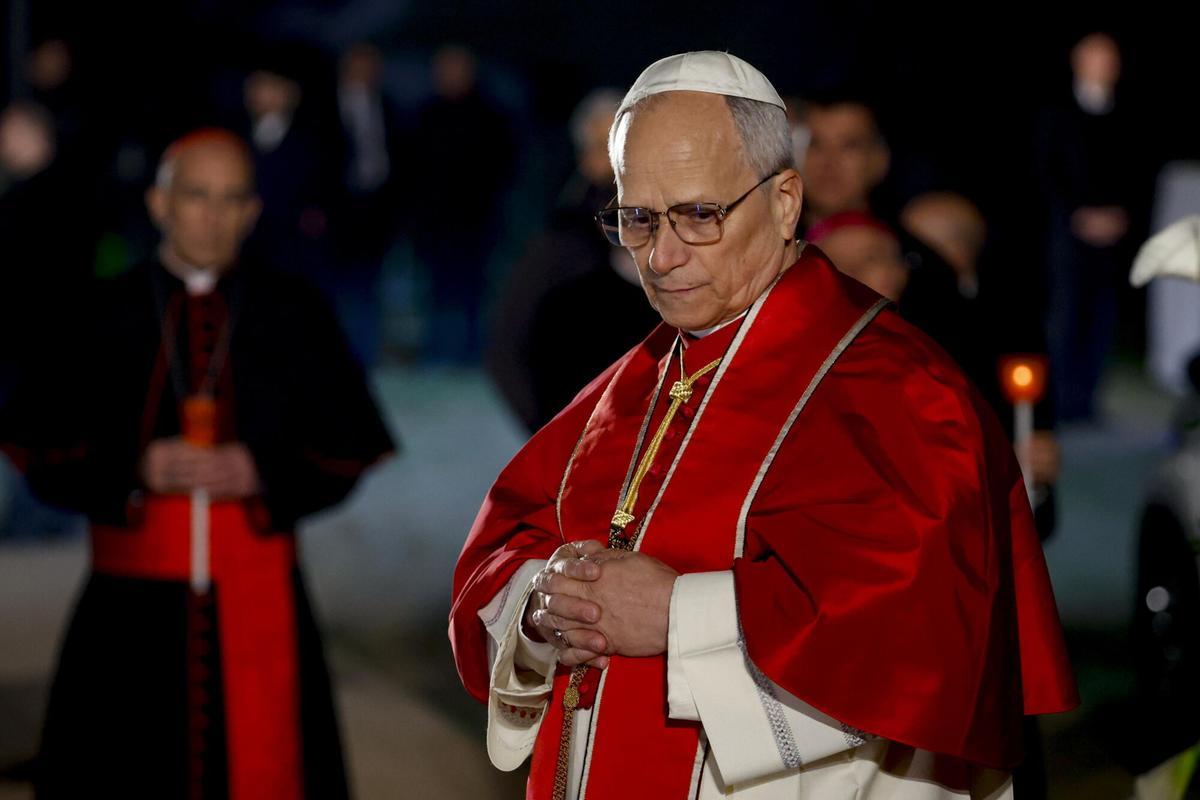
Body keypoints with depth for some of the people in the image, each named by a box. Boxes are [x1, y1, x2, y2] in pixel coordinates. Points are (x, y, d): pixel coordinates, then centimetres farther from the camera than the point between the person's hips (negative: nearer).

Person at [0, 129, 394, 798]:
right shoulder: (104, 315, 4)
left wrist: (262, 473, -13)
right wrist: (133, 468, -14)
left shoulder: (295, 314, 5)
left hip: (260, 605, 0)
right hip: (134, 610, 0)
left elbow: (347, 450, 5)